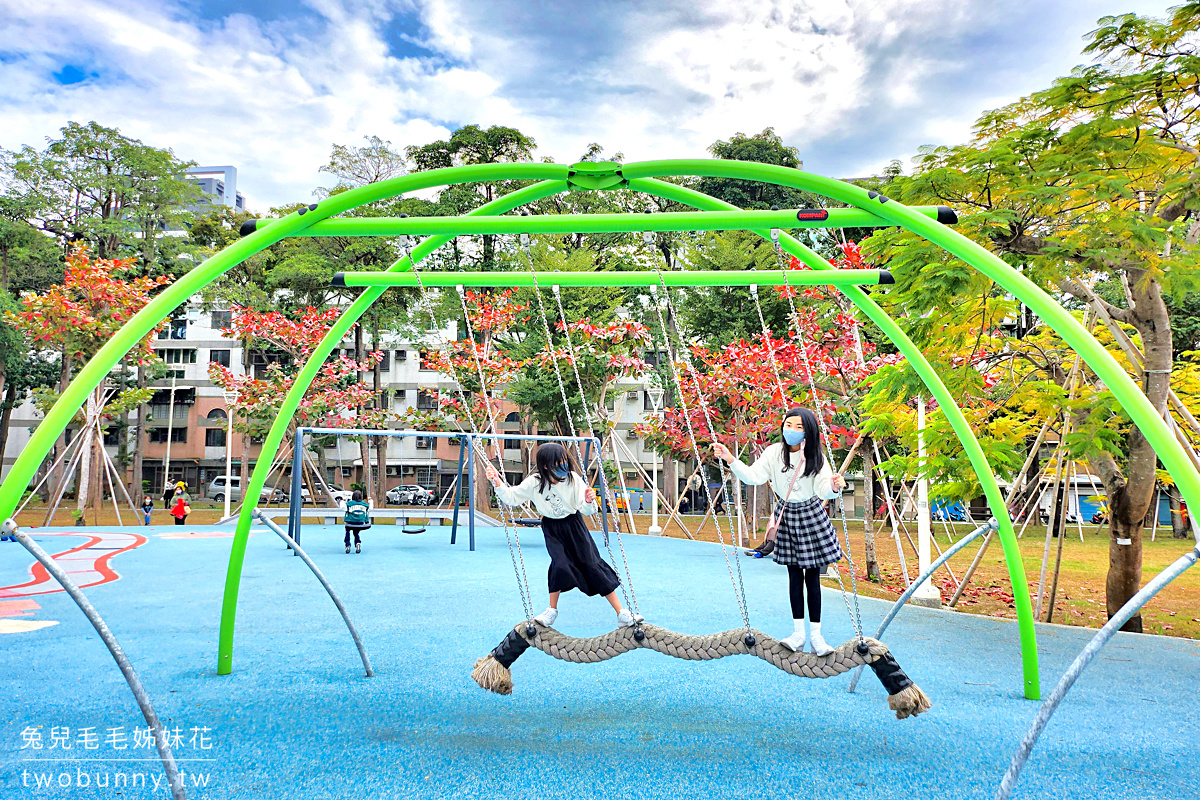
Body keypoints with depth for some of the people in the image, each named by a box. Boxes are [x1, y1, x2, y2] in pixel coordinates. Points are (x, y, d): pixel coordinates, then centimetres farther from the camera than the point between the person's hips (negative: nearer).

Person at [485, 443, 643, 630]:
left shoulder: (573, 479, -18)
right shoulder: (534, 483, -16)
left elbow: (587, 511, -16)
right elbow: (511, 497, -4)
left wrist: (589, 501, -38)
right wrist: (498, 483, -19)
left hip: (574, 525, 0)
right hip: (552, 529, 0)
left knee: (593, 565, -4)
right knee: (560, 564, -22)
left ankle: (622, 614, 2)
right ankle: (552, 611, 3)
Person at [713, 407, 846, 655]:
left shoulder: (815, 458, -10)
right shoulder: (775, 452, -7)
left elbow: (823, 489, -18)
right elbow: (753, 476, -12)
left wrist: (834, 486, -41)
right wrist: (730, 460, -24)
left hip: (812, 515, -1)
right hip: (787, 516, 1)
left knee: (813, 577, 2)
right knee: (795, 575, 4)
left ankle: (815, 635, 11)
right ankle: (798, 634, 12)